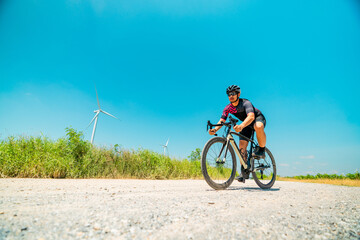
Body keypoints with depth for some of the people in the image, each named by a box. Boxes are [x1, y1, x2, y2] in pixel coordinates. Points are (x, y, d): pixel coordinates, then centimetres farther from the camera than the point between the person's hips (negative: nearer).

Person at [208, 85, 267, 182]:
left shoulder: (246, 103, -31)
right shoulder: (228, 108, -14)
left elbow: (251, 116, -48)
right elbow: (221, 121, -20)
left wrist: (241, 126, -67)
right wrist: (215, 129, -41)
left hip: (258, 118, -5)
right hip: (246, 124, 5)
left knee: (258, 127, -43)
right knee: (242, 146, -11)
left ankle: (261, 150, -18)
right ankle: (244, 172, 1)